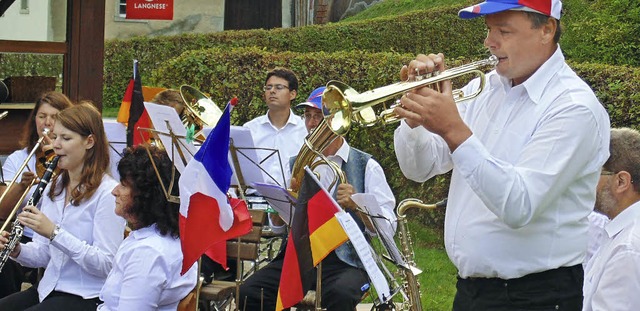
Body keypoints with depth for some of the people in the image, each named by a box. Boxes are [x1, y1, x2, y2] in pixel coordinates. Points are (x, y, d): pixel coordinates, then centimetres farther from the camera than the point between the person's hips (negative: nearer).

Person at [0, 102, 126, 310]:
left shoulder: (107, 193, -13)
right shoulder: (54, 187, 12)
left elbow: (106, 265, -19)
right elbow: (45, 255, 14)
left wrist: (54, 232, -25)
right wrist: (17, 250, -7)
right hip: (48, 290, 8)